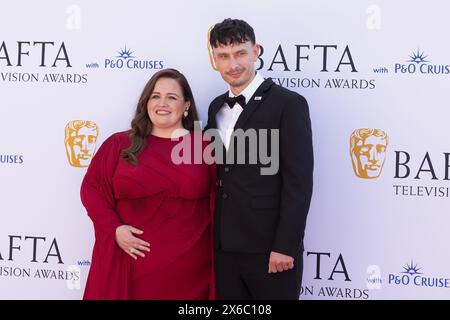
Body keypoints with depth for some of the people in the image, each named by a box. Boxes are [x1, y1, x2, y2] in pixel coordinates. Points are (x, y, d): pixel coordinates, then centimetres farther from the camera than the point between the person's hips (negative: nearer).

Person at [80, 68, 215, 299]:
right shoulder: (120, 144, 4)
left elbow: (218, 204, 5)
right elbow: (92, 189, 4)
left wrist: (217, 257, -1)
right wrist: (114, 229, -9)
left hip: (188, 267, 0)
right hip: (131, 261, 0)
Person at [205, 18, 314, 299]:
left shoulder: (288, 103, -7)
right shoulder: (216, 107, 13)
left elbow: (299, 182, -12)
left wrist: (285, 246, -16)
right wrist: (213, 239, 9)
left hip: (270, 248, -6)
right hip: (224, 247, 6)